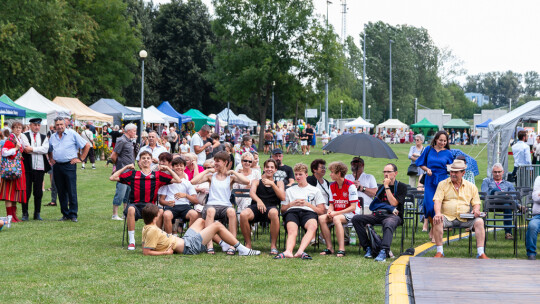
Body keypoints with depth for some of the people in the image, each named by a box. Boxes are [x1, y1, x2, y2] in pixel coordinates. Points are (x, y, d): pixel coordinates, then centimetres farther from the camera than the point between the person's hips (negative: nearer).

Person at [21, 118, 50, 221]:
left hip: (40, 167, 3)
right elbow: (26, 149, -11)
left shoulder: (44, 137, 13)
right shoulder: (24, 135, 3)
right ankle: (25, 214, 7)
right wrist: (39, 150, -6)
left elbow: (45, 149, -5)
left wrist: (32, 149, -11)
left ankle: (37, 214, 14)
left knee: (38, 192, 6)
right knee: (26, 191, -1)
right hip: (27, 167, -3)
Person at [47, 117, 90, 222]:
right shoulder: (53, 137, 13)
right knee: (61, 192, 7)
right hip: (57, 166, 5)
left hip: (69, 165, -5)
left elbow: (87, 145, 1)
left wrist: (80, 158, -3)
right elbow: (49, 150, 31)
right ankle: (65, 214, 14)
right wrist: (51, 159, 14)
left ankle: (73, 215, -4)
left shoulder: (72, 134, -2)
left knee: (72, 191, -7)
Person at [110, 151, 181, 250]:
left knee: (161, 211, -34)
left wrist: (168, 168, 12)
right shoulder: (133, 174, 16)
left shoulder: (158, 175, 16)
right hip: (135, 205, 0)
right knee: (131, 209, -38)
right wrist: (125, 167, 14)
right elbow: (112, 178, 14)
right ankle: (131, 241, -30)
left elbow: (178, 180, 12)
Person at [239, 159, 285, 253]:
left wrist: (272, 184, -6)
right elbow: (252, 192, 1)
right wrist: (258, 200, -23)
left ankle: (273, 245, -26)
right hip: (256, 207, 1)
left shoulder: (279, 183, 24)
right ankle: (248, 244, -15)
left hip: (271, 207, -1)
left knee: (274, 213, -40)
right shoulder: (256, 181, 24)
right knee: (243, 214, -34)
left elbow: (282, 197, 5)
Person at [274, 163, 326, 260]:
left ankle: (300, 251, -61)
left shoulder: (315, 190, 26)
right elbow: (282, 209, 26)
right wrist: (292, 204, 7)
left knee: (313, 226, -41)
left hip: (308, 212, -1)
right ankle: (288, 251, -64)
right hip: (292, 212, 1)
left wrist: (307, 204, 3)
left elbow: (321, 211, 16)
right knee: (292, 231, -35)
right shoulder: (289, 190, 33)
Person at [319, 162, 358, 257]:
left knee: (336, 219, -37)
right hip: (335, 213, 6)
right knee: (321, 218, -23)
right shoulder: (332, 186, 10)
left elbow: (353, 207, -13)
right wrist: (329, 212, -10)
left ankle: (341, 249, -38)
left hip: (348, 214, -6)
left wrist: (336, 213, -19)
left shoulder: (350, 186, -10)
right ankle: (329, 247, -21)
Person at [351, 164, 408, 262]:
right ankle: (367, 248, -21)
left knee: (388, 224, -43)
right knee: (356, 219, -16)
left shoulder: (401, 187, 7)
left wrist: (387, 187, -3)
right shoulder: (382, 187, 24)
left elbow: (393, 203, -5)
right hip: (379, 214, 6)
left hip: (393, 216, -6)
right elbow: (375, 204, 16)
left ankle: (384, 252, -58)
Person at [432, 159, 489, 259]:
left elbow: (476, 203, 15)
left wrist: (476, 209, -10)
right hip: (447, 217, -1)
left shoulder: (471, 186, 14)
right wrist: (438, 213, -22)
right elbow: (437, 201, -2)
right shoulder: (443, 184, 8)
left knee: (479, 221, -26)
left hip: (465, 219, 1)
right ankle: (439, 252, -25)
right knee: (437, 220, -33)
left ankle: (481, 253, -24)